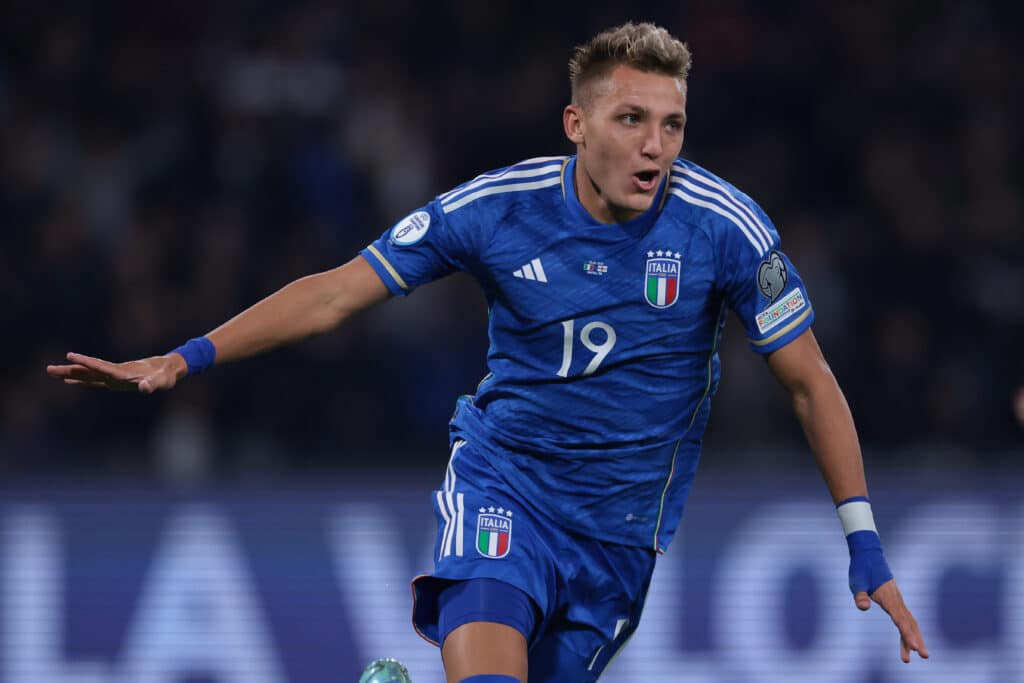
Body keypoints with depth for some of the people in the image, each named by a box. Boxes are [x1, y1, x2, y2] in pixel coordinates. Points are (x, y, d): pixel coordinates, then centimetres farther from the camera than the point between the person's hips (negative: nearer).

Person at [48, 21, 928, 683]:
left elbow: (811, 381, -5)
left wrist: (863, 540, -9)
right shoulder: (495, 208, -13)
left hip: (624, 522, 1)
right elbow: (335, 293, -5)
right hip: (502, 486, -1)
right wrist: (184, 359, -12)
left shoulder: (723, 226, -15)